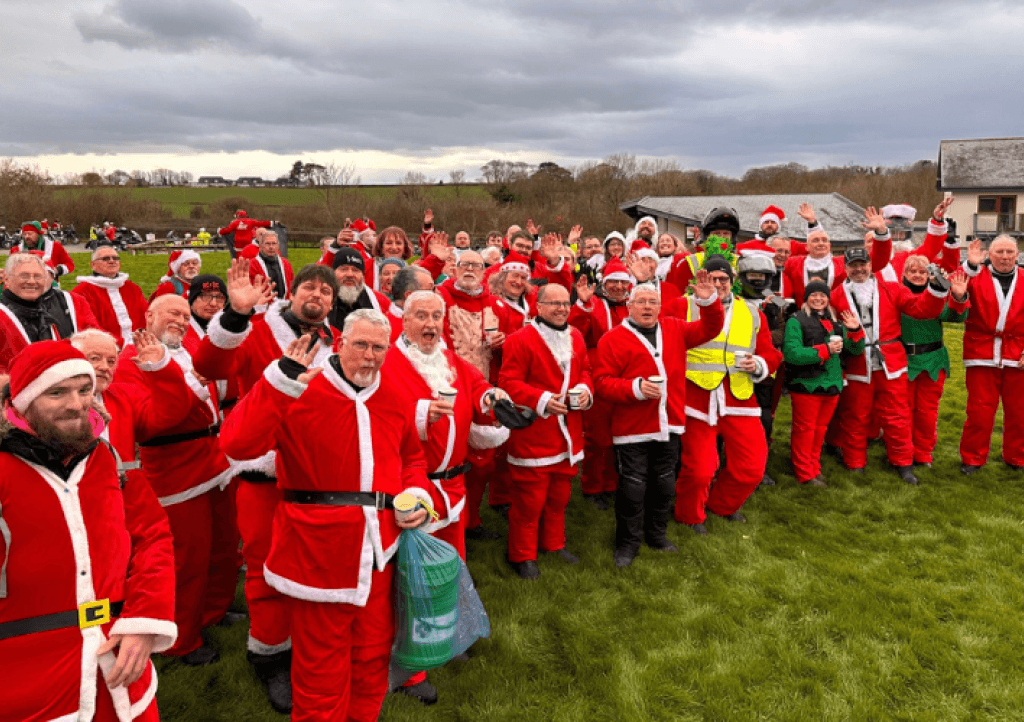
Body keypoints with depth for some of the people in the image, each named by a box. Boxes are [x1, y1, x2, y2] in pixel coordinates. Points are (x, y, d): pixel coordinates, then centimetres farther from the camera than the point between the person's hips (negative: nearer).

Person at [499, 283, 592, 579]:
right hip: (532, 435, -6)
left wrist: (586, 389, -3)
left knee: (560, 495, 19)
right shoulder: (520, 340, -12)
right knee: (529, 499, 2)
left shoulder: (576, 337, 9)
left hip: (568, 434, 7)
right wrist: (541, 399, -24)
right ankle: (523, 555, 19)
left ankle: (554, 543, 38)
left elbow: (584, 370, 19)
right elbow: (508, 382, -14)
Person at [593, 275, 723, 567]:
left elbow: (709, 329, 11)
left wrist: (709, 301, -7)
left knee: (664, 484, 16)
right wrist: (635, 388, -25)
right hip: (633, 430, -5)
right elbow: (602, 382, -12)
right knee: (632, 488, 1)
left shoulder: (675, 330, 9)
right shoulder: (613, 339, -7)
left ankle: (657, 534, 36)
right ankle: (627, 543, 19)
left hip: (669, 425, 5)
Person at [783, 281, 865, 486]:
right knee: (804, 430, 3)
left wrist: (855, 331, -5)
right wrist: (825, 350, -21)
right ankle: (805, 473, 13)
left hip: (832, 385, 6)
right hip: (806, 385, -6)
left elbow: (855, 350, 14)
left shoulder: (836, 322, 12)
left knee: (820, 429, 16)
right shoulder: (796, 321, -8)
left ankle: (815, 468, 29)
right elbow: (791, 353, -20)